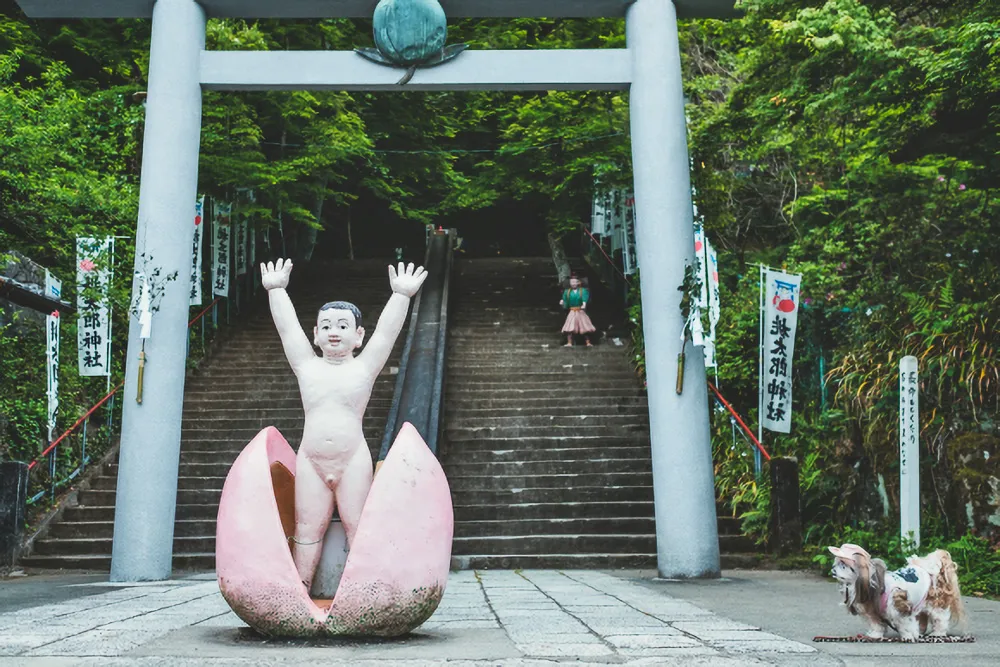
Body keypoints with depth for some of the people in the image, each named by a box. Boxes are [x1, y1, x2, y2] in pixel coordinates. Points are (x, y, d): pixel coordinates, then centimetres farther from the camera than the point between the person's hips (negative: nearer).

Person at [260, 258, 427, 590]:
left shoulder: (364, 367, 4)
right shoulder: (307, 366, 9)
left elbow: (387, 330, -2)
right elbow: (287, 327, 9)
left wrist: (402, 295, -9)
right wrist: (276, 289, 7)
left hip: (354, 459, -2)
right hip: (310, 460, 2)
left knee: (358, 525, 1)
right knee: (308, 527, 5)